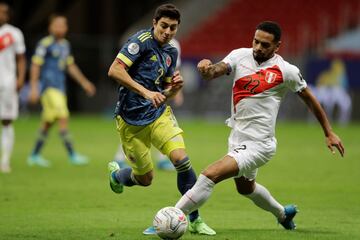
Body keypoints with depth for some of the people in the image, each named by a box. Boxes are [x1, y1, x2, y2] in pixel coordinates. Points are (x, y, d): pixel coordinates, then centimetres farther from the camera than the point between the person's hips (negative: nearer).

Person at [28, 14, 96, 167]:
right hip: (49, 87, -8)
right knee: (63, 118, -15)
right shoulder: (45, 44, -9)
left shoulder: (65, 44, 15)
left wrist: (84, 82, 21)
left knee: (48, 123, 11)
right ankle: (72, 156, -15)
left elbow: (71, 66, 24)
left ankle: (34, 156, 20)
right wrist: (34, 87, -15)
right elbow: (35, 66, -10)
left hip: (60, 88, 8)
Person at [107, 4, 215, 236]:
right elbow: (114, 70, -24)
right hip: (131, 119, -5)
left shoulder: (171, 52, 9)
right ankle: (116, 174, 42)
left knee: (181, 159, -17)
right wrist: (145, 92, -29)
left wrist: (175, 87, -5)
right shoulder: (142, 41, -13)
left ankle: (195, 220, -4)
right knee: (145, 178, 5)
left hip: (159, 113, 5)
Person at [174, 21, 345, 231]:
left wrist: (329, 133, 8)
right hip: (237, 138, 7)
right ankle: (283, 213, 56)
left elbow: (310, 99, 2)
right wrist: (207, 68, -42)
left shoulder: (287, 71, -12)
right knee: (245, 188, 31)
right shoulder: (240, 56, -2)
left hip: (258, 144, -7)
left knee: (210, 175, -24)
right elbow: (214, 72, -17)